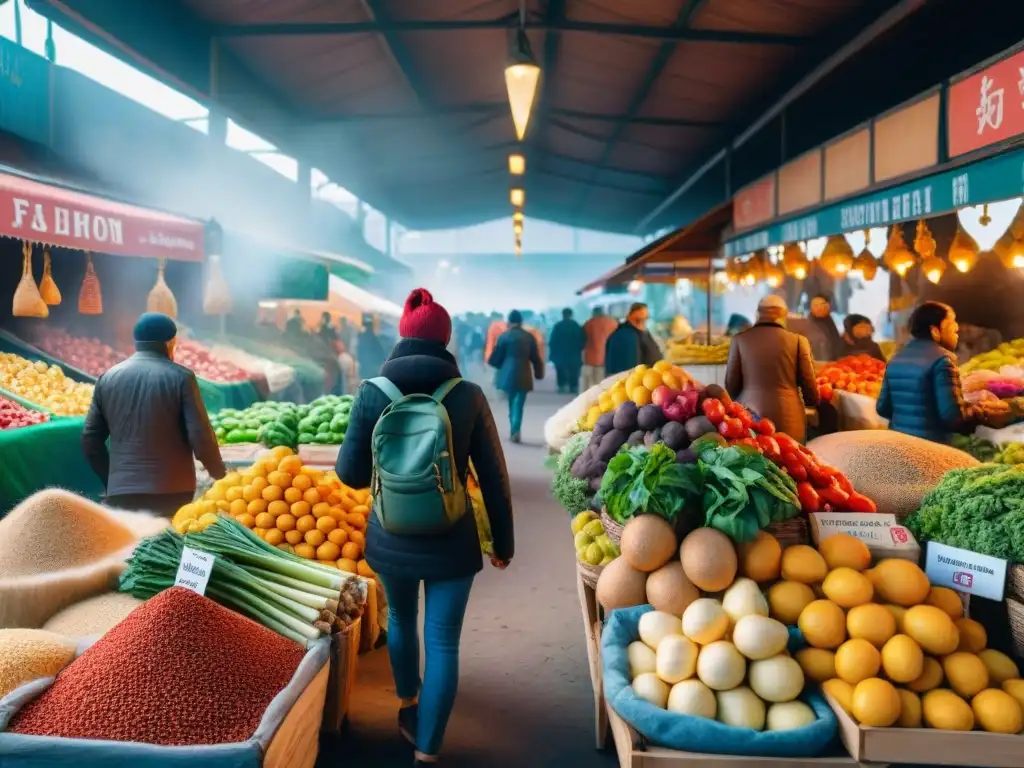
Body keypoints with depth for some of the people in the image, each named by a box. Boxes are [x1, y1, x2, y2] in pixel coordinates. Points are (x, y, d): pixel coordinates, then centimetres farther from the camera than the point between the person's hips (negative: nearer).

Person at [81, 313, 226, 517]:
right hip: (172, 492, -4)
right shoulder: (181, 377, -4)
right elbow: (200, 436, -9)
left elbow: (90, 439, 11)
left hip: (121, 493, 4)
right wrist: (220, 476, 7)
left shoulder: (107, 378, 9)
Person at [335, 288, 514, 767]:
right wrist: (503, 541, 7)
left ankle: (408, 707, 49)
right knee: (442, 642, 8)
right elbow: (494, 478, -5)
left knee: (401, 619, 26)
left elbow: (351, 473, -5)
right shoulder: (468, 396, -10)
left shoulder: (372, 393, -9)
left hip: (390, 538, 2)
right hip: (450, 540, -2)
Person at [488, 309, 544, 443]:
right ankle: (516, 430, -17)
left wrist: (492, 362, 21)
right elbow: (536, 358, 7)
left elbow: (496, 358, -1)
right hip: (524, 375, 1)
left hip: (508, 374, -1)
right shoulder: (529, 337, 3)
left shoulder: (504, 336, -4)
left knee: (512, 403, 16)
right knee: (519, 404, 1)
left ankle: (514, 431, 22)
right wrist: (538, 373, 19)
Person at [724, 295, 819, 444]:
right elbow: (808, 384, 6)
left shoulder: (740, 339, 3)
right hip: (788, 419, 0)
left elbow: (731, 383, 6)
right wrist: (814, 404, 27)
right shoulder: (798, 340, 1)